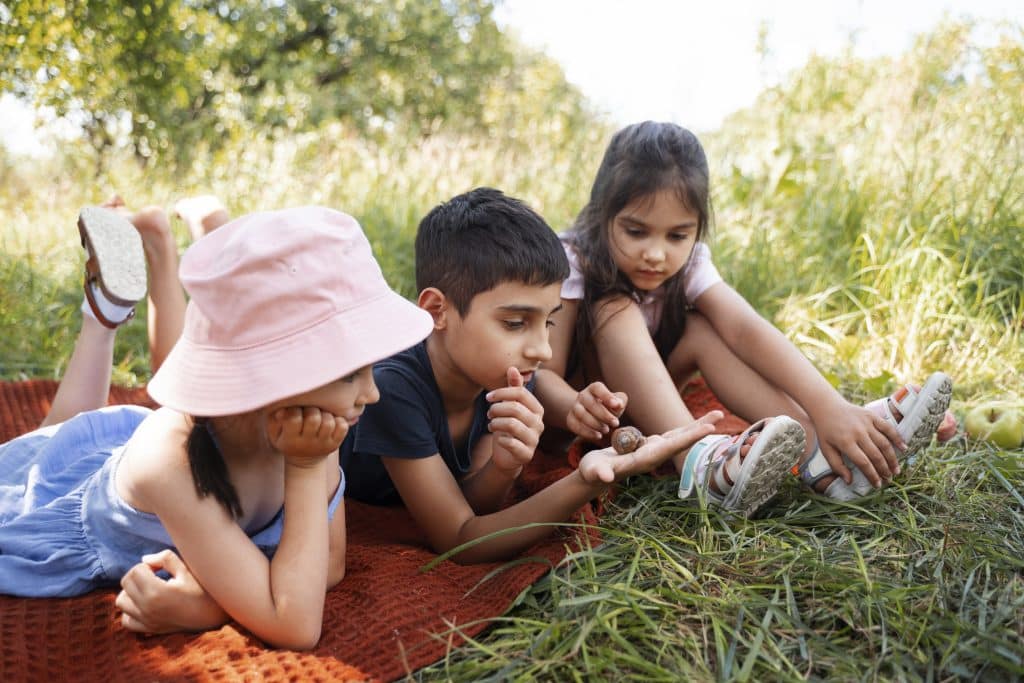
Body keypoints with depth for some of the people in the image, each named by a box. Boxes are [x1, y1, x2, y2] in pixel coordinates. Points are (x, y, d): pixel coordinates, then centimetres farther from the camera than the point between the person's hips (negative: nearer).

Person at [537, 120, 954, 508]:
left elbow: (746, 328, -29)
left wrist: (830, 408, -42)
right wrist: (575, 408, -54)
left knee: (701, 328, -21)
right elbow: (543, 373, -30)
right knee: (615, 312, -30)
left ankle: (818, 456, -33)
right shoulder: (571, 264, -24)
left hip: (639, 399, 4)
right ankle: (695, 457, -47)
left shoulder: (688, 262, -13)